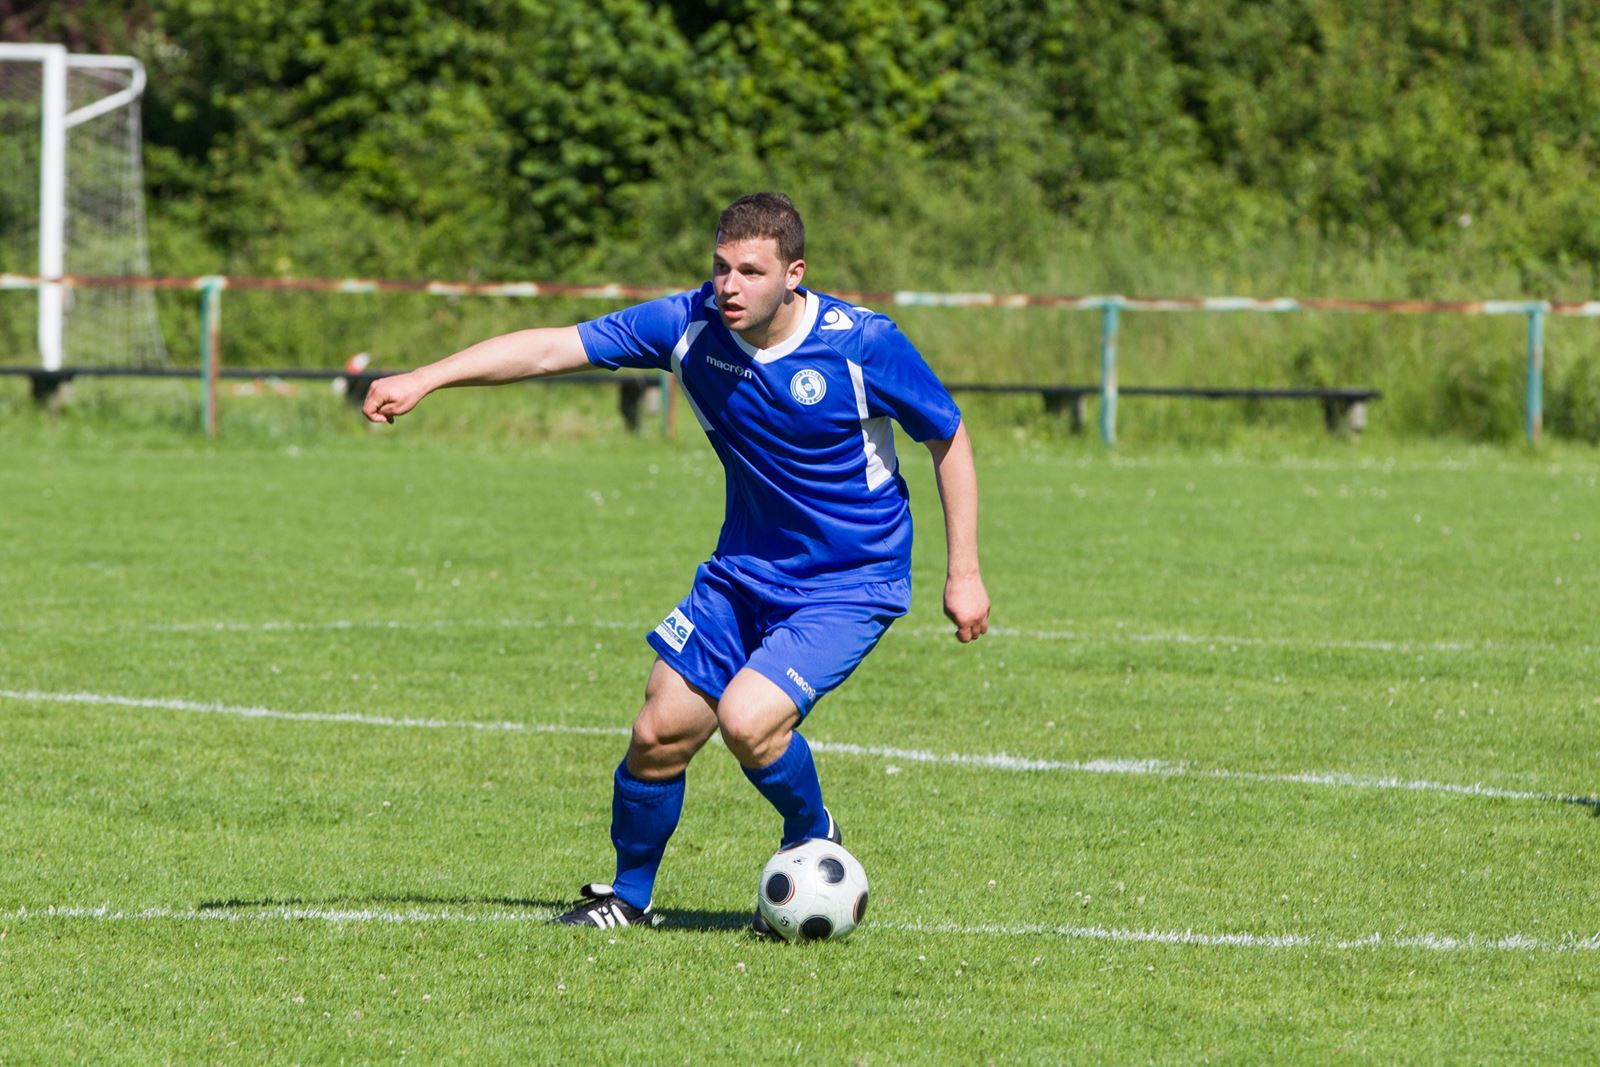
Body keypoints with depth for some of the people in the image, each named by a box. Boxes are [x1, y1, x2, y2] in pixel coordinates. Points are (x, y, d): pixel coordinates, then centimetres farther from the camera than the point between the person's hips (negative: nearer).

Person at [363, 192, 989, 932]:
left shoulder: (862, 344, -21)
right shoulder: (691, 326, -11)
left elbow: (948, 438, -6)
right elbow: (550, 348, -10)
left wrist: (963, 573, -6)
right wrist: (424, 379, -18)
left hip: (848, 585, -5)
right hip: (743, 569, 5)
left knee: (748, 720, -23)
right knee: (660, 734, 1)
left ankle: (813, 841, 8)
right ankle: (629, 895, 25)